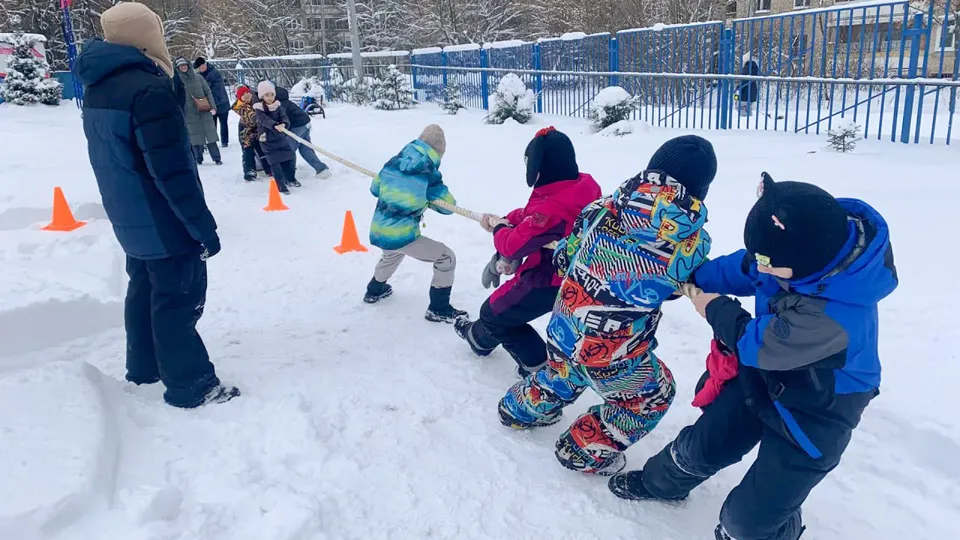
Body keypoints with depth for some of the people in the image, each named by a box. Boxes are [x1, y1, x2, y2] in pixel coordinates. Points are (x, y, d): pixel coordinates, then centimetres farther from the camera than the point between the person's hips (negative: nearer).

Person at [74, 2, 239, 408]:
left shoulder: (97, 88, 7)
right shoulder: (148, 90, -23)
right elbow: (173, 172, -25)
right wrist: (203, 226, -19)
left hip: (130, 221, 9)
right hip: (165, 224, -9)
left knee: (144, 291, 21)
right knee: (178, 300, 0)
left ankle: (143, 368, 34)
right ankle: (191, 386, 10)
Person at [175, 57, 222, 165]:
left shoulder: (198, 77, 6)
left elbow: (208, 92, 6)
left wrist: (213, 106, -4)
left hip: (205, 111, 1)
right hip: (190, 113, -1)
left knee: (210, 134, -1)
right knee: (195, 136, 1)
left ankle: (216, 158, 3)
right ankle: (198, 159, 10)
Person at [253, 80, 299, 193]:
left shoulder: (278, 106, 0)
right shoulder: (259, 109, -12)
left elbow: (284, 117, -15)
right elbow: (265, 120, -30)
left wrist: (284, 124, -40)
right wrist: (275, 125, -49)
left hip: (281, 137, 4)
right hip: (267, 140, -4)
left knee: (291, 156, 7)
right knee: (275, 162, -8)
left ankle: (290, 179, 29)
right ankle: (281, 185, 0)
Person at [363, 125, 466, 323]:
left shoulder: (393, 162, 3)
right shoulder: (429, 174, -12)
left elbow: (375, 189, 18)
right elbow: (448, 206, -2)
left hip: (377, 233, 7)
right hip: (402, 237, -7)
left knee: (392, 254, 41)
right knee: (446, 258, 8)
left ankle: (374, 290, 59)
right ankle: (438, 309, 13)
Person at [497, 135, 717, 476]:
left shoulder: (604, 209, -9)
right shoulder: (695, 241, -15)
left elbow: (563, 259, 2)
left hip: (562, 330, 4)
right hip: (612, 357, -4)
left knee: (564, 375, 36)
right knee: (654, 395, 26)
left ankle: (521, 408, 59)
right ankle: (584, 452, 32)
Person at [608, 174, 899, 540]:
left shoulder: (835, 314, -42)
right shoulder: (817, 242, -20)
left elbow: (757, 344, -27)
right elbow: (741, 268, 0)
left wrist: (716, 310, -12)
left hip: (812, 416, -7)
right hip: (763, 375, 7)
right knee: (702, 445, 24)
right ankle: (659, 483, 52)